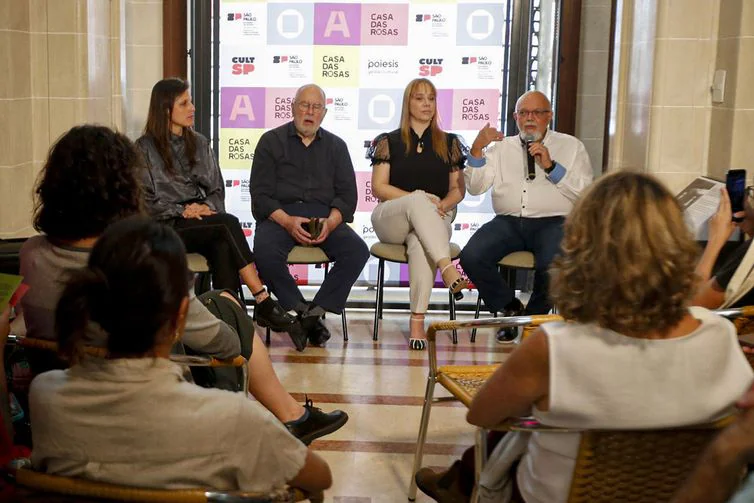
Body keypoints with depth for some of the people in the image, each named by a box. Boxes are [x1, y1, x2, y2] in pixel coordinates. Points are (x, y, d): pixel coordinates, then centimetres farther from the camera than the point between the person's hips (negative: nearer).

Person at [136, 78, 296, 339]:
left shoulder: (199, 143, 18)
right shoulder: (145, 148, 2)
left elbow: (217, 190, 15)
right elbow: (146, 202, -4)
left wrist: (206, 207, -7)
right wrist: (182, 211, -16)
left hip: (201, 223, 4)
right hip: (166, 228, -4)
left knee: (222, 246, -34)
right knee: (228, 223, -30)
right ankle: (263, 302, -32)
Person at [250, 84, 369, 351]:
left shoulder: (336, 146, 19)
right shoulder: (271, 141, 12)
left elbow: (347, 194, 10)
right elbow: (260, 193, 2)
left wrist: (331, 222, -12)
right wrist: (287, 221, -17)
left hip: (325, 216, 2)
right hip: (279, 215, -2)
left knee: (357, 250, -27)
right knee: (265, 251, -35)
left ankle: (316, 311, -19)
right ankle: (303, 311, -19)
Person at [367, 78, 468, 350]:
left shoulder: (449, 143, 17)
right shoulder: (389, 142, 12)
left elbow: (458, 189, 13)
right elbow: (379, 187, 3)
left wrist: (441, 206, -10)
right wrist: (418, 200, -11)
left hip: (434, 219, 1)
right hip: (391, 220, 0)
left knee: (419, 243, -37)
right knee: (418, 199, -37)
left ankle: (417, 321, -43)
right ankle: (447, 269, -50)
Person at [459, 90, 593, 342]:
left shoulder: (570, 146, 16)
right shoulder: (502, 147, 22)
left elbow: (584, 191, 2)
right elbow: (475, 187, 10)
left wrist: (551, 166, -7)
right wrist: (477, 149, -3)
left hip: (552, 222, -2)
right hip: (508, 221, 2)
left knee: (552, 264, -34)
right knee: (471, 257, -24)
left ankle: (535, 316, -1)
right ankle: (510, 308, 1)